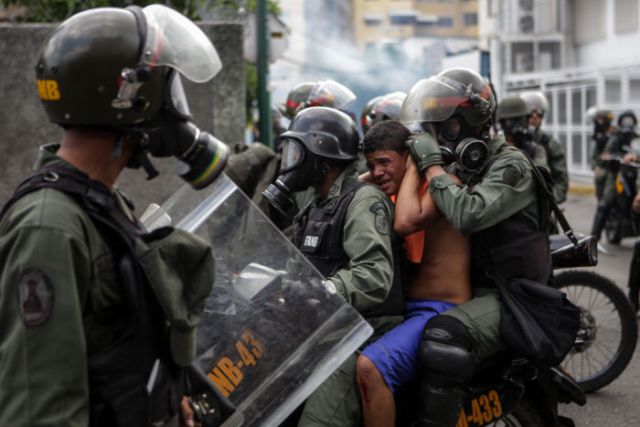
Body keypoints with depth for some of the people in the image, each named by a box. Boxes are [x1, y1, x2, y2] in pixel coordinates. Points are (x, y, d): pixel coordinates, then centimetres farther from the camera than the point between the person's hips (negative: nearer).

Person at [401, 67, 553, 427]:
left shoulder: (510, 165, -12)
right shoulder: (461, 168, 13)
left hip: (511, 296, -9)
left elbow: (467, 215, -31)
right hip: (474, 286, 9)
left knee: (442, 337, -35)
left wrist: (432, 164, -22)